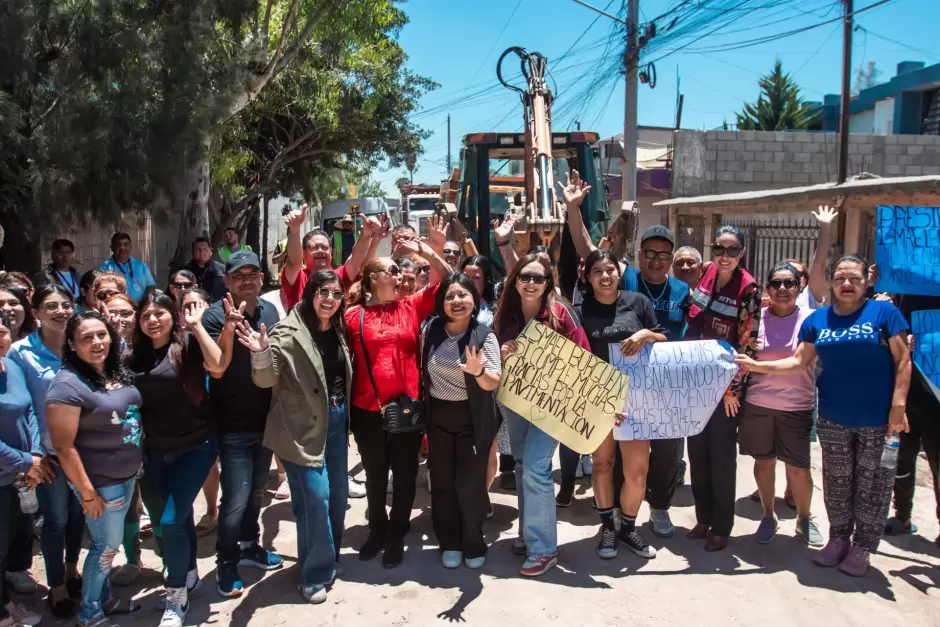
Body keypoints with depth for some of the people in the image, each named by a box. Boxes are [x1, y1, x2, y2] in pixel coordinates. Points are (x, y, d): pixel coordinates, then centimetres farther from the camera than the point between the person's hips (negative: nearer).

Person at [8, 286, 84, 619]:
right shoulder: (21, 351, -10)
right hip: (50, 451, -3)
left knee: (78, 513, 16)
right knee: (56, 519, 6)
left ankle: (72, 569, 40)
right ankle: (56, 586, 26)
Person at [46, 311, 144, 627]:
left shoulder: (118, 372, 2)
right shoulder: (68, 385, -21)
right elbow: (64, 447, -20)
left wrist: (138, 466, 13)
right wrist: (87, 493, -17)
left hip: (128, 474, 7)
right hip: (101, 482, -7)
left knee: (110, 542, 21)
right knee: (107, 545, 7)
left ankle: (104, 598, 40)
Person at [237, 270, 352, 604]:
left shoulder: (336, 329, 5)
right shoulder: (289, 332, -16)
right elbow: (266, 379, -22)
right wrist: (261, 353, -39)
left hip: (336, 419, 7)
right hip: (303, 425, -7)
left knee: (338, 493, 15)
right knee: (316, 496, -9)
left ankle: (330, 559, 35)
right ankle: (316, 575, 9)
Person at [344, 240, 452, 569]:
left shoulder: (412, 306, 4)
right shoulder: (353, 316, -4)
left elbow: (448, 281, 5)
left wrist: (425, 251, -4)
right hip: (368, 410, -1)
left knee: (404, 475, 12)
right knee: (375, 475, 16)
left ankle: (397, 536, 29)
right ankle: (377, 530, 36)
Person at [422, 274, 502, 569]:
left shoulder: (485, 335, -12)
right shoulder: (431, 329, -4)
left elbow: (493, 383, -18)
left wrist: (478, 371, -39)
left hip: (473, 418, -3)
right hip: (438, 415, 3)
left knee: (470, 483, 2)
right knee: (442, 482, 9)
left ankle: (474, 543, 23)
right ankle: (450, 543, 26)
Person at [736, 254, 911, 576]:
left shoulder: (884, 311, -3)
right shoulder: (818, 319, 7)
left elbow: (903, 360, -5)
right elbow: (799, 361, 5)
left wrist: (898, 406, -12)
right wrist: (757, 365, -6)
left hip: (878, 418, -3)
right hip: (833, 418, 3)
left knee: (871, 484, 6)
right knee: (837, 481, 11)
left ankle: (862, 545, 20)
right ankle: (839, 537, 27)